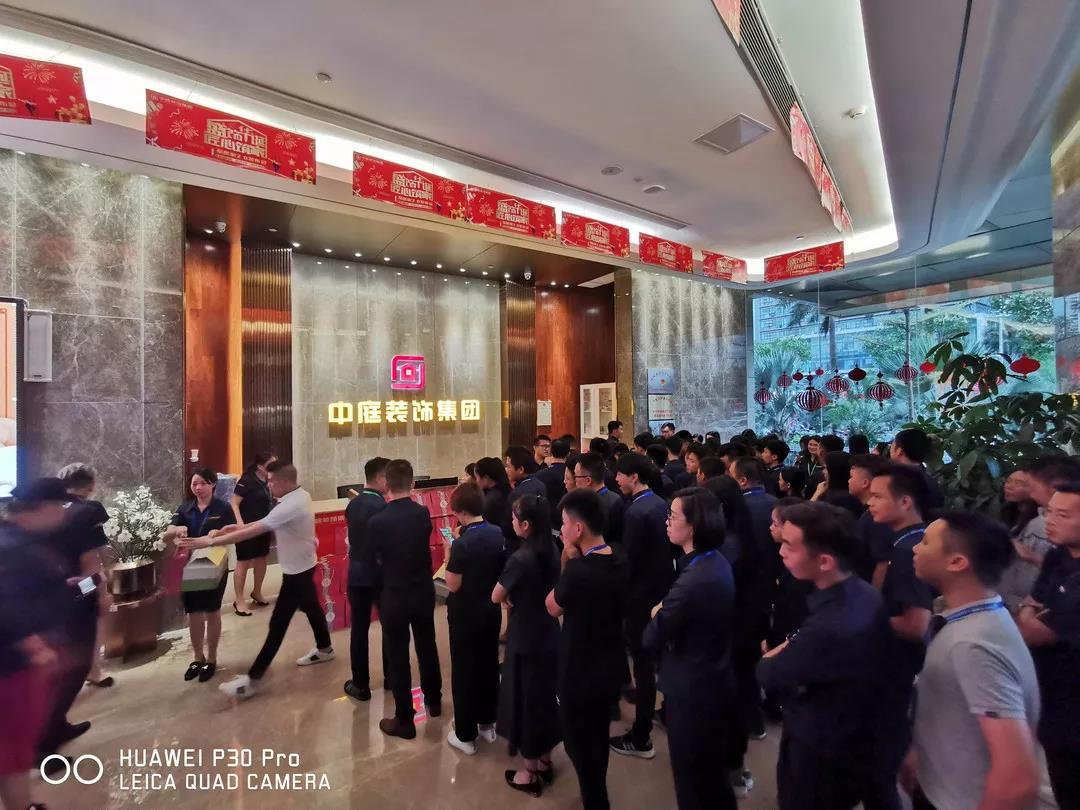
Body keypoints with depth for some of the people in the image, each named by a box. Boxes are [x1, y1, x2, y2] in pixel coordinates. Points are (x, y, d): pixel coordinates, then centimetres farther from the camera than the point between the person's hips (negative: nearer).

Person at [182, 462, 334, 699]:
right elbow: (266, 522, 7)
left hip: (296, 570, -10)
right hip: (303, 565, 10)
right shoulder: (300, 495, -2)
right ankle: (324, 649, 42)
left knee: (278, 623, -1)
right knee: (311, 607, 24)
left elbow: (253, 532, -31)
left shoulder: (290, 506, -31)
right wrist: (238, 527, -3)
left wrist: (211, 541, -26)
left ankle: (252, 679, 9)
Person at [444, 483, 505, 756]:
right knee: (489, 666, 19)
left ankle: (465, 735, 24)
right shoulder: (498, 533, -6)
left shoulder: (462, 543, -25)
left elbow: (453, 585, -20)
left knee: (463, 673, 10)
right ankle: (487, 724, 36)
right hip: (492, 611, 6)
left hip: (465, 615, -6)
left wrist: (448, 555, -8)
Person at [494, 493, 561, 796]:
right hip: (549, 635, 7)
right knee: (545, 697, 21)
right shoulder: (552, 550, -5)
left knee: (526, 701, 12)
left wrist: (511, 597, 4)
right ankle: (545, 762, 39)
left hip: (525, 639, -7)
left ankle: (529, 774, 29)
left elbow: (496, 597, -14)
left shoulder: (521, 558, -26)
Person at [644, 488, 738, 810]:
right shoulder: (718, 563, -3)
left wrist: (658, 614, -7)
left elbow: (651, 640, -23)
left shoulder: (693, 580, -33)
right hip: (714, 681, 8)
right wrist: (666, 613, -6)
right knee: (710, 769, 29)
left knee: (692, 778, 15)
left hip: (693, 691, -8)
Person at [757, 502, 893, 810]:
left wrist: (778, 652, -4)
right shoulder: (865, 595, -10)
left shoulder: (828, 628, -40)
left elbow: (767, 675, -20)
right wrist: (790, 651, -14)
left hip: (820, 757, -7)